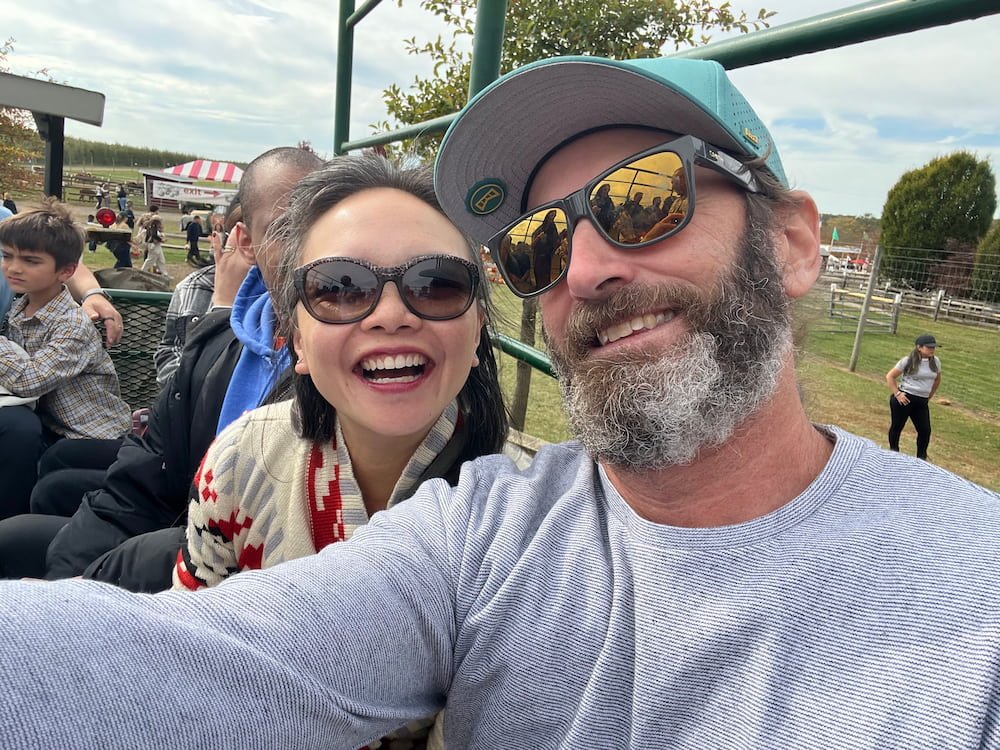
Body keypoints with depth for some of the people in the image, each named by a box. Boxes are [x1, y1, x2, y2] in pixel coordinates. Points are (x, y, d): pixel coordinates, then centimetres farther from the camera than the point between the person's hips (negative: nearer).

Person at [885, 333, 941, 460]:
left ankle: (921, 458, 13)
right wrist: (897, 393, -13)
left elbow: (937, 380, 23)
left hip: (922, 402, 5)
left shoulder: (935, 362, 6)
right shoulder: (908, 361, -9)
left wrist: (929, 396, 17)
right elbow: (890, 376, -6)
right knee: (897, 426, 7)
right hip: (904, 398, -5)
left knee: (925, 430, -1)